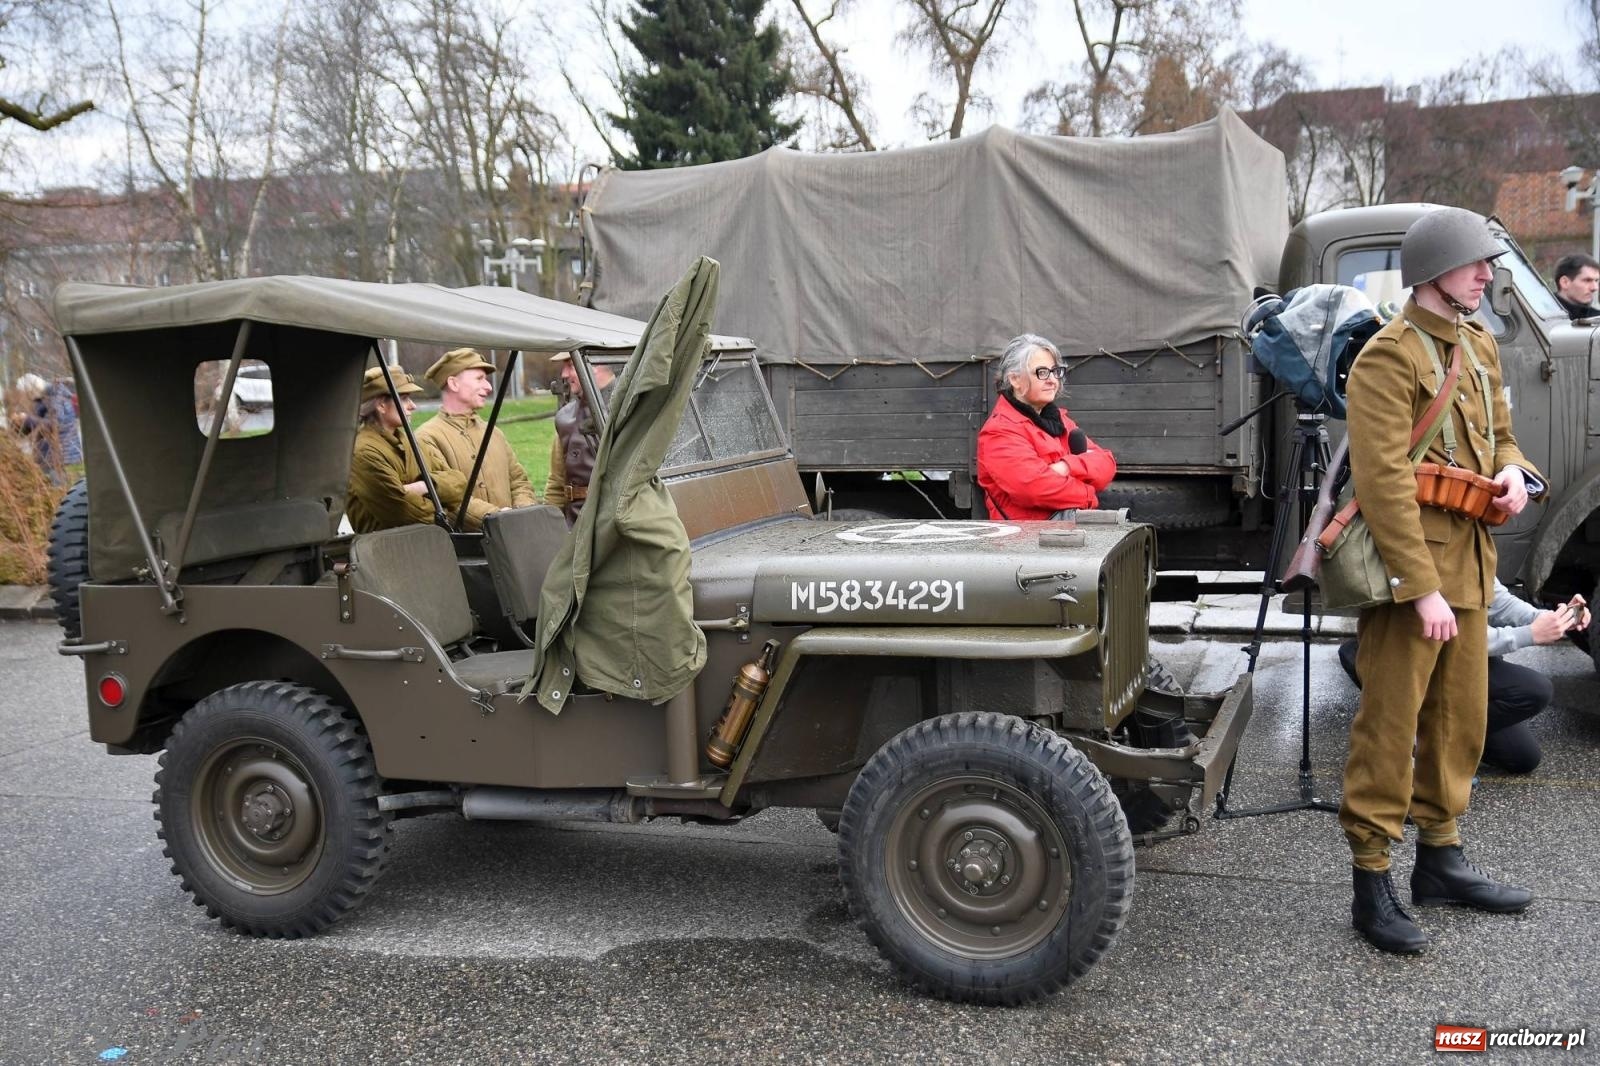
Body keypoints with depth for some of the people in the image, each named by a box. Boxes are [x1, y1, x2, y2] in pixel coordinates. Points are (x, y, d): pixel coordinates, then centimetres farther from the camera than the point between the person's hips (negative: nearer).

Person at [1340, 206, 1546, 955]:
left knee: (1460, 722, 16)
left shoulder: (1479, 348, 14)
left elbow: (1499, 434, 24)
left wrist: (1513, 471, -1)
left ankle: (1440, 859, 31)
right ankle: (1371, 885, 7)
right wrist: (1423, 587, -23)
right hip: (1410, 570, -9)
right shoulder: (1389, 356, -14)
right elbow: (1384, 481, -20)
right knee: (1389, 731, -3)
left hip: (1468, 565, 9)